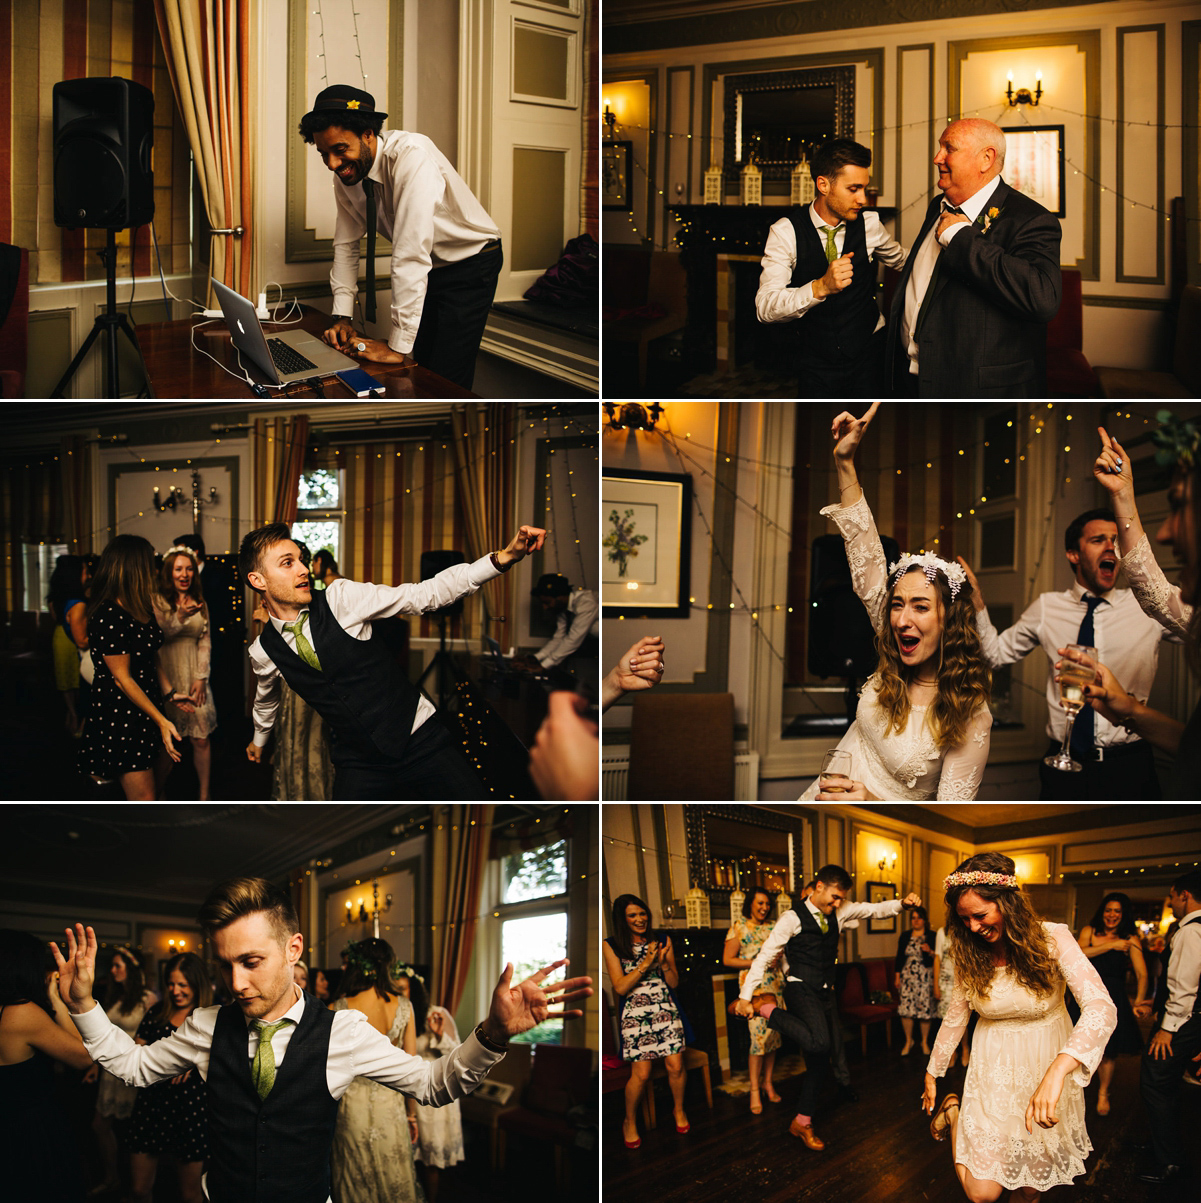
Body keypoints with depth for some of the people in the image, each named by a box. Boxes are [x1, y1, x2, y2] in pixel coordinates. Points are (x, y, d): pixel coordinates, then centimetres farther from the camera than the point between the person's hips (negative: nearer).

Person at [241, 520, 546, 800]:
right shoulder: (263, 652, 0)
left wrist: (504, 557, -22)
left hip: (418, 738, -2)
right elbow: (266, 699, 23)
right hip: (357, 763, 2)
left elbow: (425, 595, -11)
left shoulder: (340, 598, -8)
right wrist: (259, 741, 43)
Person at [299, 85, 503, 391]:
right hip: (426, 270, 7)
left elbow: (411, 251, -37)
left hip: (469, 265, -7)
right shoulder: (346, 173, -9)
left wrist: (399, 345, -38)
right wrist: (342, 317, -6)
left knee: (445, 379, -15)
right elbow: (346, 243, 4)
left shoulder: (411, 156, -33)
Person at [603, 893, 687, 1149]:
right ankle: (630, 1122, 17)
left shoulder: (663, 941, 5)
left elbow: (674, 982, 7)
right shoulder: (611, 946, -2)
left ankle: (678, 1109, 26)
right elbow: (620, 987, -10)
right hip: (634, 1015, -2)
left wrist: (664, 962, -12)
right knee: (641, 1074, -7)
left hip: (666, 1010, 2)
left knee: (675, 1067, -3)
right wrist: (646, 963, -17)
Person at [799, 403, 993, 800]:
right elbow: (867, 565, 1)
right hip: (820, 797, 5)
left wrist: (872, 804, -29)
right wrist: (845, 462, -3)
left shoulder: (970, 718, -14)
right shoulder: (895, 668, 0)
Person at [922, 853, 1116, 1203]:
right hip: (995, 1070, 1)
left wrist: (1057, 1071, -48)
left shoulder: (1053, 939, -21)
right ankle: (952, 1112, 22)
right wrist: (932, 1074, 12)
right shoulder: (970, 955, -9)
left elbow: (1101, 1007, -34)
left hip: (1049, 1063, -1)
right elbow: (955, 1017, 6)